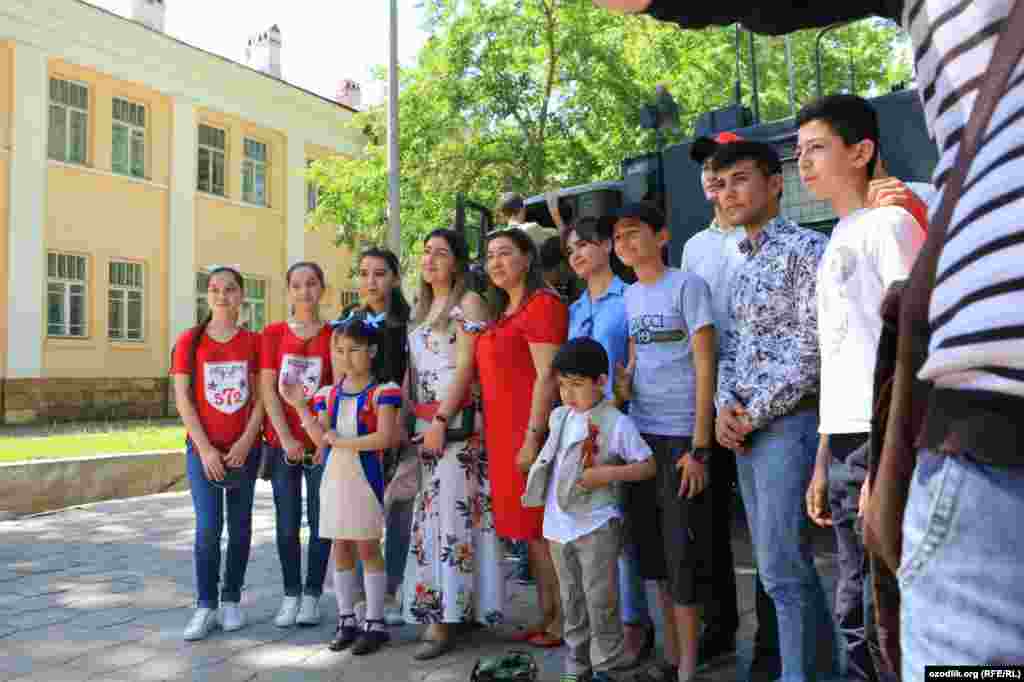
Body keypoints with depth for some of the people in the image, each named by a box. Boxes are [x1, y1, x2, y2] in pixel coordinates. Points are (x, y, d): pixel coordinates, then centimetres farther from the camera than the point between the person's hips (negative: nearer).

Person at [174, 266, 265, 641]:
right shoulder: (189, 341, -1)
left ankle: (231, 600, 21)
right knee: (208, 528, -4)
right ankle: (205, 606, 8)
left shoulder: (253, 342, 1)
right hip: (203, 448, -1)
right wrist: (205, 448, -10)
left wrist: (246, 441, -11)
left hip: (244, 449, 1)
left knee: (239, 527, 8)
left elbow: (260, 397, 0)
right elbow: (182, 399, -4)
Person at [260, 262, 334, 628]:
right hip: (282, 442, 1)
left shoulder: (334, 335, 1)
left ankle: (312, 596, 17)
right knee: (287, 524, 7)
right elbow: (268, 391, -2)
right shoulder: (274, 333, 3)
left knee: (320, 522, 4)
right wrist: (286, 438, -10)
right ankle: (291, 595, 19)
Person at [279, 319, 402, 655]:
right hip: (333, 477, 5)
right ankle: (346, 620, 22)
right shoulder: (328, 394, 9)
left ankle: (375, 623, 11)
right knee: (340, 548, 10)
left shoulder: (382, 391, -7)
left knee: (367, 547, 0)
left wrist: (341, 441, -14)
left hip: (365, 476, -5)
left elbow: (385, 438, -18)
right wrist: (299, 405, -9)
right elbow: (321, 439, -1)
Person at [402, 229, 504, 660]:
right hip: (423, 423, 8)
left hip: (457, 421, -7)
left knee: (452, 510, -7)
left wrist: (441, 420, -17)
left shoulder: (468, 302, -3)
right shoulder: (421, 309, 19)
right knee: (429, 512, 8)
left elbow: (465, 365, -12)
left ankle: (443, 618, -2)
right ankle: (438, 608, 17)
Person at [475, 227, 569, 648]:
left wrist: (533, 437, -21)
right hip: (504, 434, 9)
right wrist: (491, 431, 18)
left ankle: (563, 620, 10)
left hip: (531, 432, -9)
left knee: (543, 528, -2)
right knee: (528, 530, 13)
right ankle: (545, 614, 23)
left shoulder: (542, 303, -9)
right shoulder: (502, 311, 19)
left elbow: (547, 376, -17)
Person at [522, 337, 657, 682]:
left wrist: (607, 474, -21)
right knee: (572, 601, 16)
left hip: (596, 527, -6)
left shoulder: (617, 423, -12)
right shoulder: (558, 416, 6)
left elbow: (648, 466, -10)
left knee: (600, 601, 1)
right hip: (559, 524, 6)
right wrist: (538, 487, 12)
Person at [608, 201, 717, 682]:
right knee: (654, 550, 13)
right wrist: (624, 382, -3)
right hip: (640, 431, 6)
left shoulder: (687, 285, -6)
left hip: (681, 435, -6)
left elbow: (705, 367, -10)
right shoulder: (629, 296, 12)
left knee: (682, 551, -1)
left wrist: (699, 447, -14)